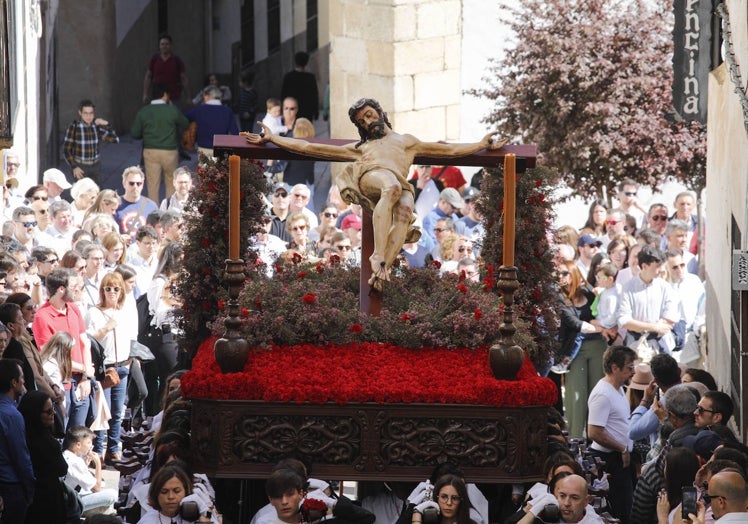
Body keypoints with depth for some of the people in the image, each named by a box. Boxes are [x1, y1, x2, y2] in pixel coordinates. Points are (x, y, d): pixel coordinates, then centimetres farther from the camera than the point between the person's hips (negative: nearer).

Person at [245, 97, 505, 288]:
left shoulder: (407, 141, 43)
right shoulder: (359, 147, 40)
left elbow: (451, 150, 39)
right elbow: (308, 147, 37)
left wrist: (482, 145, 32)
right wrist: (272, 138, 33)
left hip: (401, 185, 1)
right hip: (369, 176, -1)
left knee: (405, 211, -39)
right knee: (392, 187, -40)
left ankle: (383, 268, -49)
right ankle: (378, 254, -49)